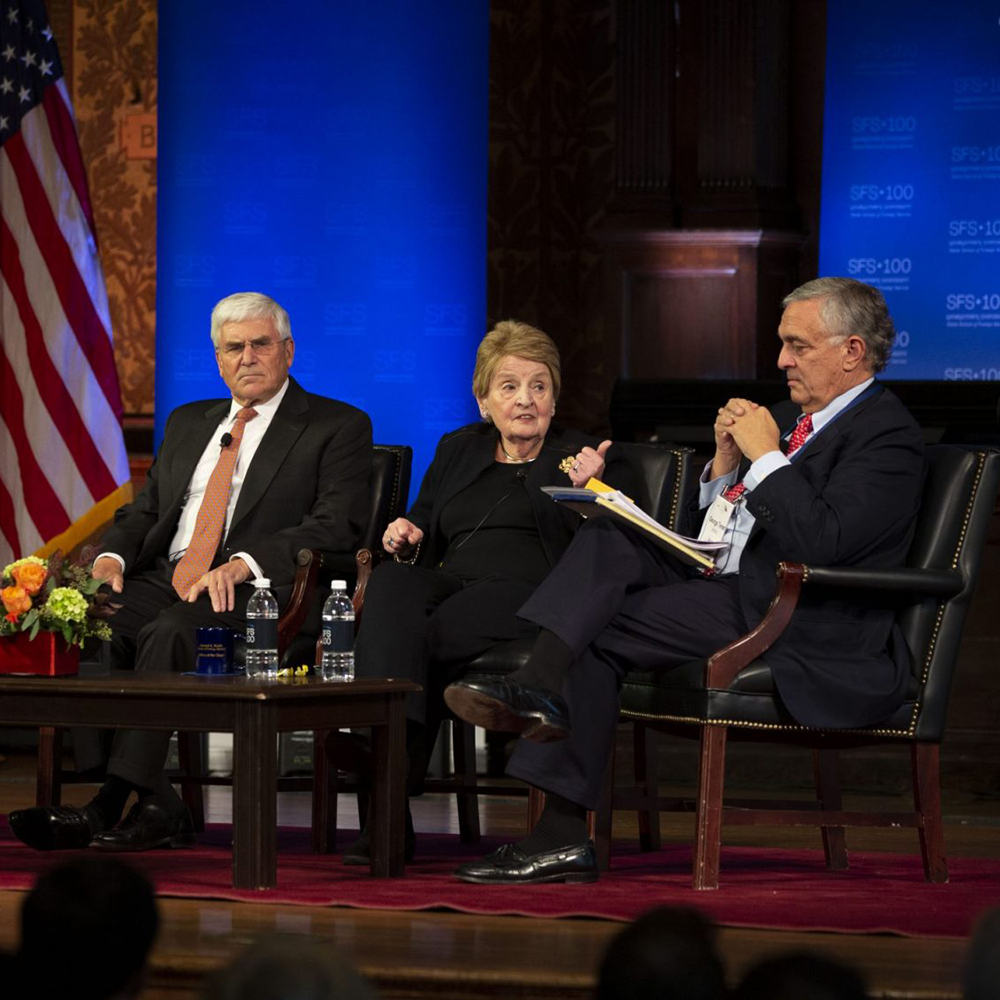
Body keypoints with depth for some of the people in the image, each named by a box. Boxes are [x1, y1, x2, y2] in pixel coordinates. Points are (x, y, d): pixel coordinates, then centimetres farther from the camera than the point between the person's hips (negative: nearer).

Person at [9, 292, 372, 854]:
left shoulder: (338, 427, 5)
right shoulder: (188, 424, 26)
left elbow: (337, 526, -8)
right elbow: (145, 512, 24)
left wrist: (244, 564, -22)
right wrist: (114, 556, -2)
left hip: (253, 594, -6)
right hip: (165, 578, 6)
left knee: (169, 633, -36)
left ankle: (114, 802, -37)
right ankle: (157, 808, -29)